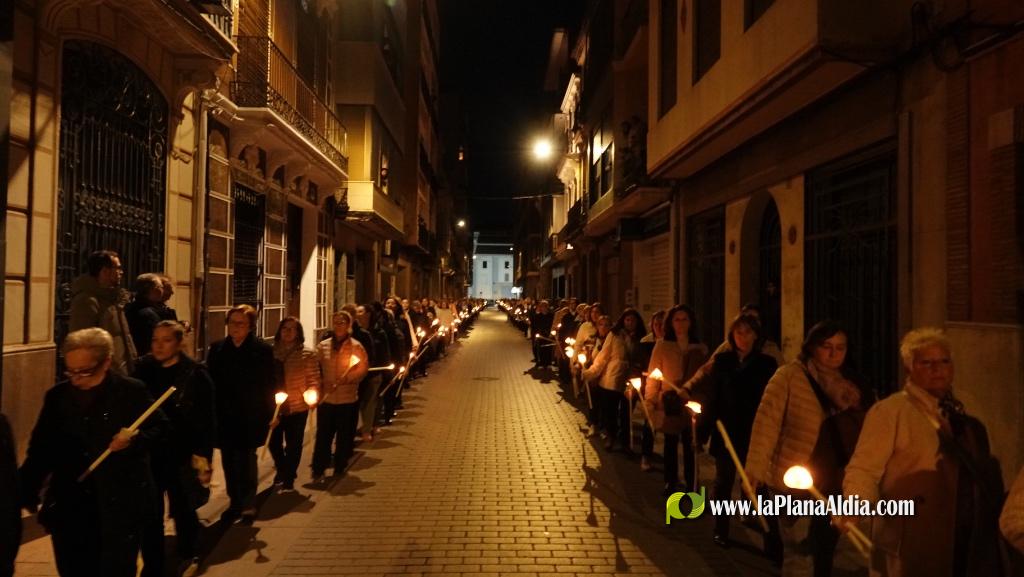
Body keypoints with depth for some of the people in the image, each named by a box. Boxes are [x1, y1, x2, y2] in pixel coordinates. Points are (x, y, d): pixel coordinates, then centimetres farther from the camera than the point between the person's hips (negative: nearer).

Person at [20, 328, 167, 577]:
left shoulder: (132, 391, -7)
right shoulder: (57, 396, 4)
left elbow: (160, 427, 0)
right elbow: (41, 448, 7)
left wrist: (136, 438, -21)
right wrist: (25, 492, -1)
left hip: (121, 507, -3)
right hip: (68, 509, 4)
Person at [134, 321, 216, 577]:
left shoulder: (196, 375, -9)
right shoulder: (143, 370, 0)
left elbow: (207, 420, -9)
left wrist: (202, 454, -12)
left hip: (181, 455, -2)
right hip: (148, 454, 2)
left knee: (183, 509, 15)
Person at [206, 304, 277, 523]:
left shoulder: (263, 350, -5)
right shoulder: (217, 349, 4)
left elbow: (271, 383, -4)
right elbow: (210, 381, 4)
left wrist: (269, 414, -7)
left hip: (250, 417, -3)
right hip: (224, 417, 3)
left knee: (247, 461, 2)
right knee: (229, 462, 11)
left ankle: (248, 504, 17)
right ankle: (235, 502, 26)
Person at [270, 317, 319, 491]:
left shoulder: (307, 354, -5)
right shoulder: (272, 352, 2)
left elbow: (314, 379, -5)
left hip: (297, 407, -3)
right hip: (274, 407, 3)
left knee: (293, 445, 6)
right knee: (274, 442, 13)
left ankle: (288, 479, 24)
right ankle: (282, 471, 40)